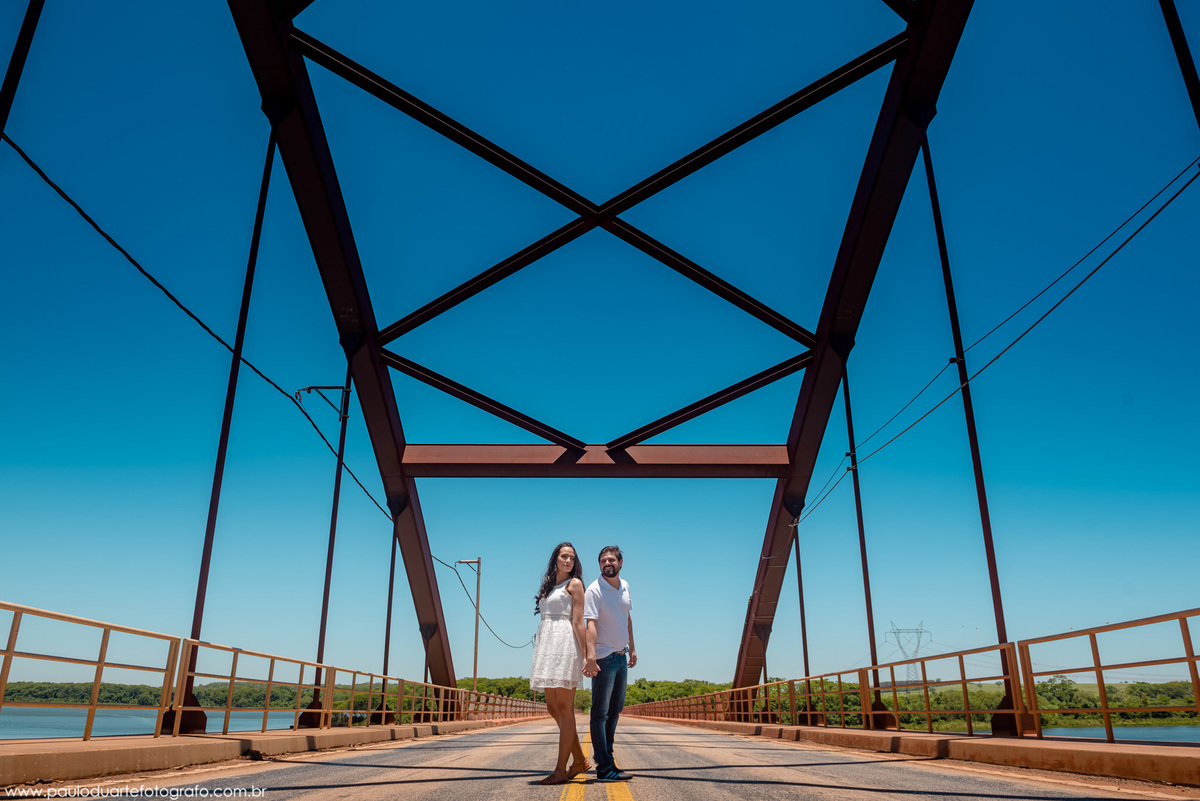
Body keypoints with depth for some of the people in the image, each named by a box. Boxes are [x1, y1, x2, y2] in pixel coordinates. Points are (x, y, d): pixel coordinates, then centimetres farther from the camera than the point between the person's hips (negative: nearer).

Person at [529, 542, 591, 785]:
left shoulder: (574, 584, 1)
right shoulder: (548, 587, 20)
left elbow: (578, 622, -6)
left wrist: (585, 655, -13)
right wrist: (539, 654, 17)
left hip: (565, 644, -8)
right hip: (546, 645, 8)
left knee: (564, 707, -6)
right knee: (553, 708, 8)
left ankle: (561, 769, -2)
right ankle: (580, 760, 19)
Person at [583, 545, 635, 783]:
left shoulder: (624, 586, 8)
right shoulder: (594, 590, -16)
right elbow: (591, 624, -26)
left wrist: (632, 648, 21)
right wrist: (590, 656, -36)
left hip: (621, 656, 8)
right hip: (604, 658, -8)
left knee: (614, 711, 16)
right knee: (600, 713, -5)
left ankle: (605, 756, 27)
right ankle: (604, 768, -3)